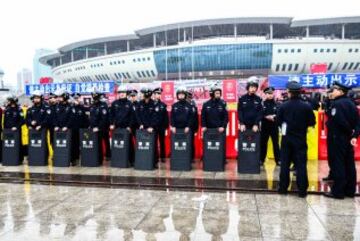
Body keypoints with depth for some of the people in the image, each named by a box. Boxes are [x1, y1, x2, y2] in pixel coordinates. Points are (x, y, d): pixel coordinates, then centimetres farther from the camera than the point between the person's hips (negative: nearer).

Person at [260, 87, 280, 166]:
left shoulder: (276, 104, 1)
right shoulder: (262, 104, 0)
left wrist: (274, 116, -19)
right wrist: (266, 117, -17)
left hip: (274, 127, 0)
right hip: (264, 126, 0)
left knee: (276, 143, 5)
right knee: (263, 143, 7)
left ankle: (278, 160, 14)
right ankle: (261, 160, 17)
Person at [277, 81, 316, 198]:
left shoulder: (283, 106, -7)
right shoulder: (307, 106, -8)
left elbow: (278, 121, -2)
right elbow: (312, 122, -2)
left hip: (286, 139, 1)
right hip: (301, 139, -1)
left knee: (285, 163, 9)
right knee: (301, 164, 4)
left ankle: (283, 188, 15)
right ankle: (302, 190, 6)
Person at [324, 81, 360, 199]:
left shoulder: (337, 103, -15)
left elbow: (339, 121, -23)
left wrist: (349, 131, -6)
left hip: (337, 138, -9)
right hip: (348, 138, 9)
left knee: (338, 164, -3)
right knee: (349, 164, 12)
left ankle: (338, 191, 3)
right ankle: (350, 190, 21)